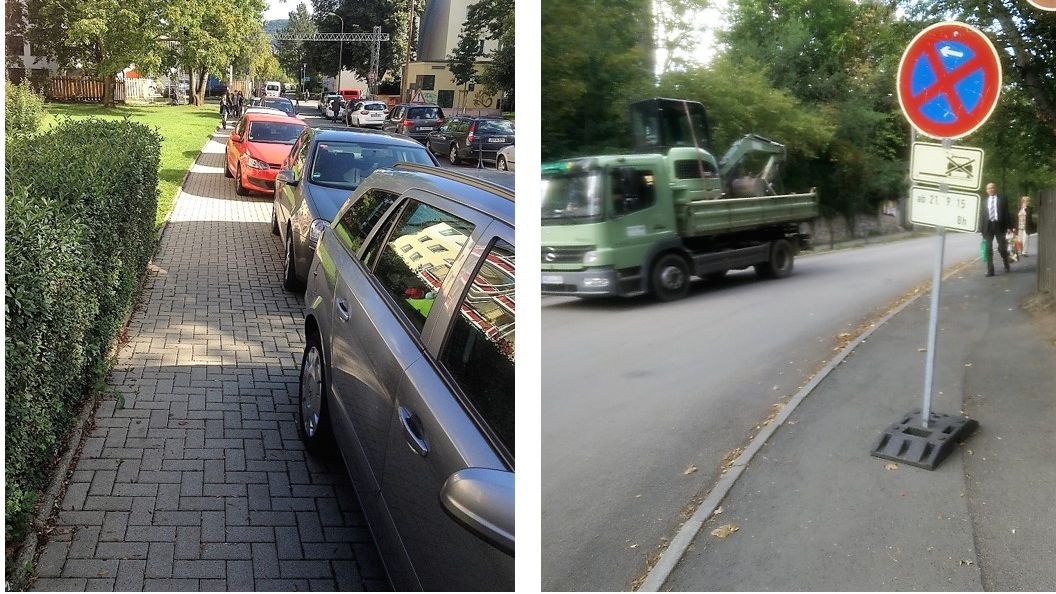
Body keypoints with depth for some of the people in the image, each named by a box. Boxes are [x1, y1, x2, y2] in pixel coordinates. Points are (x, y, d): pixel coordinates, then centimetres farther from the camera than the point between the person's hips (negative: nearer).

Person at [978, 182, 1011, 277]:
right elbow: (981, 215, 10)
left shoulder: (1002, 199, 5)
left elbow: (1006, 213, 2)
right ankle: (990, 270, 4)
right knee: (988, 249, 0)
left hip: (999, 225, -2)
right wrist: (981, 228, 2)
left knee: (1002, 248, 1)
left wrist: (1006, 226, -6)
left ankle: (1006, 265, 26)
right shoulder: (984, 201, 11)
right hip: (988, 226, 2)